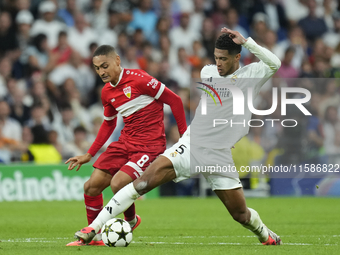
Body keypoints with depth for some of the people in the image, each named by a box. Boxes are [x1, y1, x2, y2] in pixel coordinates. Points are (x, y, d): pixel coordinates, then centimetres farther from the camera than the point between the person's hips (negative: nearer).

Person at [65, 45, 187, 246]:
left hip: (150, 144, -7)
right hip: (125, 142, 7)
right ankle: (94, 236, 17)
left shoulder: (138, 80, -15)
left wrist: (184, 136, -7)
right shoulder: (107, 92, 9)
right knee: (92, 186, -2)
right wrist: (89, 155, 24)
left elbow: (174, 100, -10)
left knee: (118, 183, -24)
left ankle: (131, 221, 8)